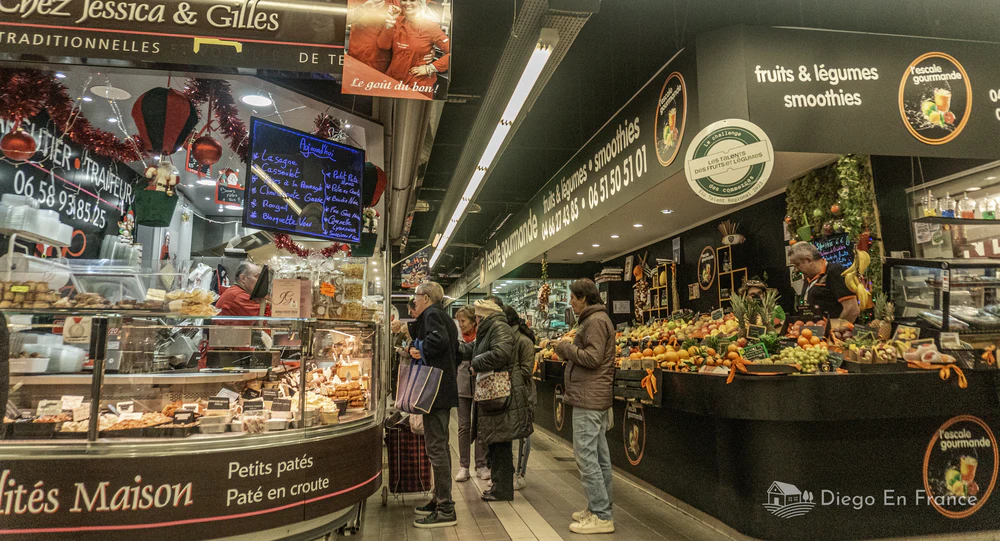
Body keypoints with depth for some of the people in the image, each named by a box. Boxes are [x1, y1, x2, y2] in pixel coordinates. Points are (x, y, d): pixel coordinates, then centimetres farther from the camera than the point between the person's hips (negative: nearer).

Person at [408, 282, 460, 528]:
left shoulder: (431, 314, -10)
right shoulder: (444, 316, 19)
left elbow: (438, 340, -29)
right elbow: (455, 349, 20)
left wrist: (419, 348, -13)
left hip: (435, 390, -11)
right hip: (445, 388, 11)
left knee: (436, 447, -8)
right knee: (440, 445, 17)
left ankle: (445, 510, -4)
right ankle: (440, 499, 27)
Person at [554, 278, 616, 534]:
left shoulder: (595, 321, -13)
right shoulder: (595, 319, 19)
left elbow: (592, 357, -22)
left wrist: (566, 347, -10)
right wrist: (569, 350, 7)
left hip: (589, 399, -11)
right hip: (595, 397, 11)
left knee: (586, 456, -7)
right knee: (599, 457, 14)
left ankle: (601, 516, -2)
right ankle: (599, 509, 22)